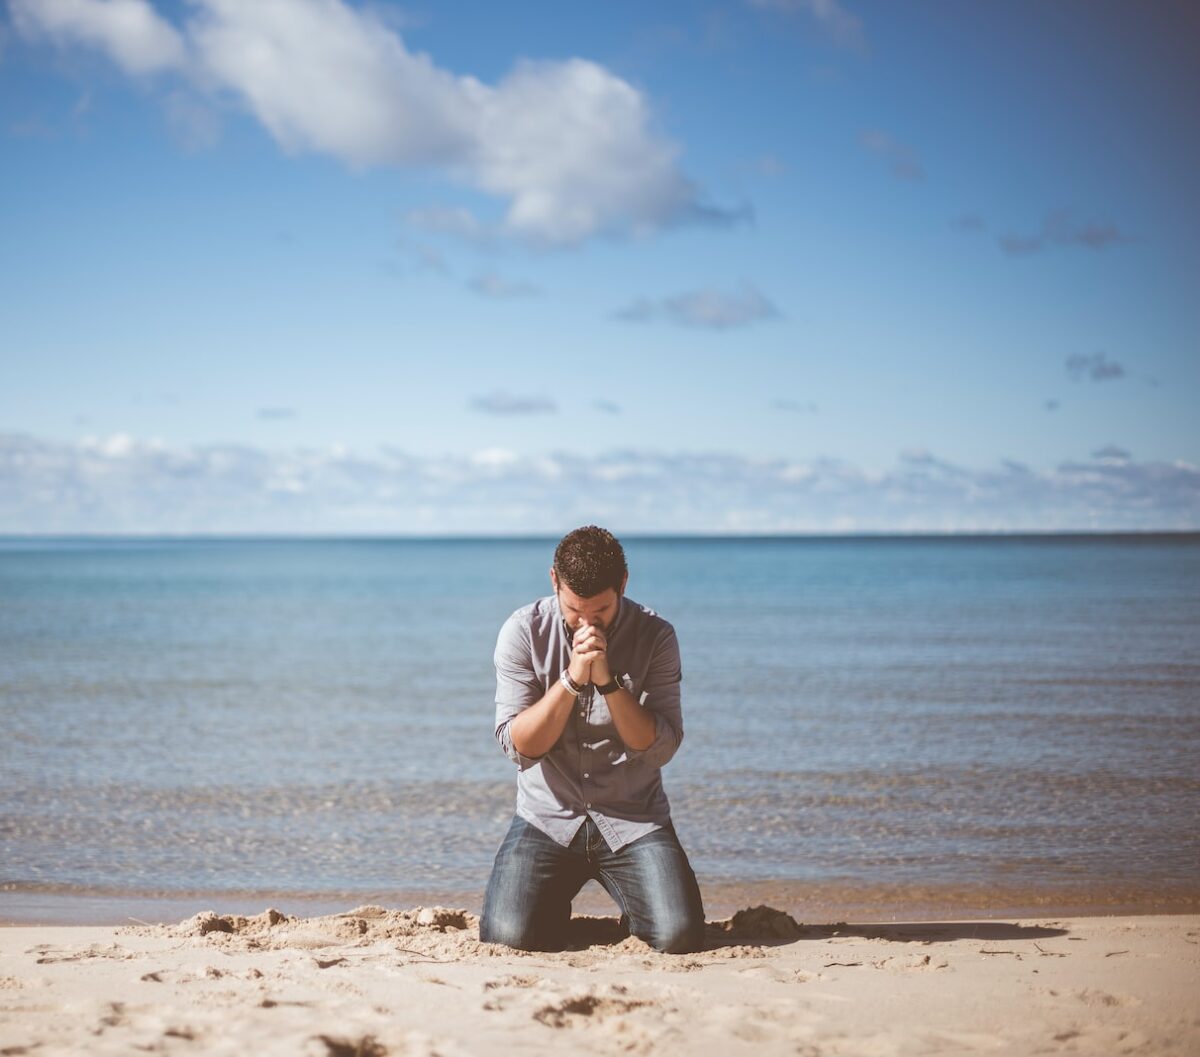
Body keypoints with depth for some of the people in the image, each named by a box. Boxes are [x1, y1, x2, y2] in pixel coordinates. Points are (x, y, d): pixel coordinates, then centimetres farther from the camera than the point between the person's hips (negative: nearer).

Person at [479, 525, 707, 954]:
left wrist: (608, 680, -23)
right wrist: (572, 679, -23)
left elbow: (659, 748, -11)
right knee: (507, 936, -22)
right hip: (547, 818, 0)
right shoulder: (523, 632, -6)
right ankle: (556, 910, 16)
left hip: (633, 819, 0)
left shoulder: (655, 636, -6)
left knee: (679, 937, -21)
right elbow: (519, 746, -11)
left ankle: (633, 914, 17)